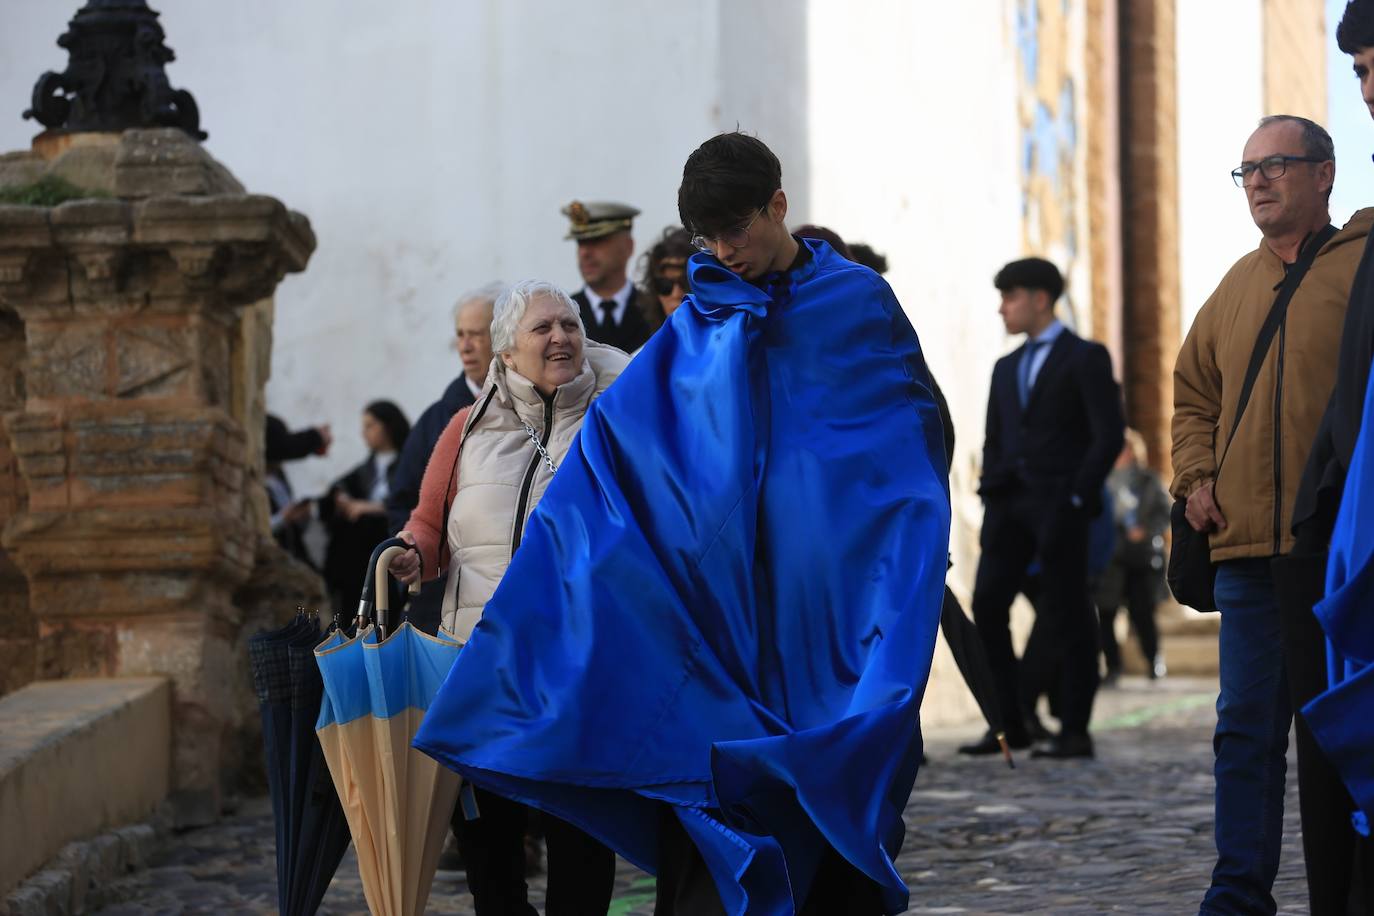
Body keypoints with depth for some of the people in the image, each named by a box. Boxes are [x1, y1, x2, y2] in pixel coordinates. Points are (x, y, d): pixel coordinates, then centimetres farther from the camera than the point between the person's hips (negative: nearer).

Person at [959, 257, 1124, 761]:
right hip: (1010, 504, 6)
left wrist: (1078, 498, -13)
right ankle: (1010, 723, 1)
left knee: (1065, 615, -4)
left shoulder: (1086, 358, -1)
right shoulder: (1007, 367, 20)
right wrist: (991, 496, 6)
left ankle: (1075, 729, 1)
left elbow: (1109, 434, -8)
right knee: (987, 606, -4)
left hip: (1058, 503, -6)